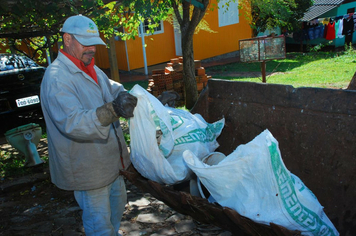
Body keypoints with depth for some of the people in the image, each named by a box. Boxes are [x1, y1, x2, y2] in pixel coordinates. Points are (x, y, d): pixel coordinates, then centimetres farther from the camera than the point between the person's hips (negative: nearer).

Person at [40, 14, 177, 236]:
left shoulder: (91, 70, 6)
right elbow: (71, 123, -35)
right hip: (87, 167, -9)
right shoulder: (56, 78, -24)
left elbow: (116, 90, 14)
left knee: (118, 202, 28)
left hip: (110, 160, 9)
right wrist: (112, 110, -49)